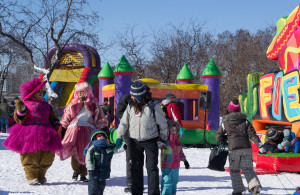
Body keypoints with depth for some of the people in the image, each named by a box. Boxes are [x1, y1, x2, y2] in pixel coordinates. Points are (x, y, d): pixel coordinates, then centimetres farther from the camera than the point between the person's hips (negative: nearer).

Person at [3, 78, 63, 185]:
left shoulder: (46, 106, 19)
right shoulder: (26, 104, 2)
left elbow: (53, 117, 27)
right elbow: (20, 120, -5)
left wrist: (56, 124, 9)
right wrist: (20, 110, -21)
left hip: (45, 136, 5)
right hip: (29, 136, -5)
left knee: (47, 157, 6)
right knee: (31, 156, -4)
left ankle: (41, 175, 22)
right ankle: (31, 176, 7)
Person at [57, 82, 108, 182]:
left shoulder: (93, 103, 12)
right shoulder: (73, 103, 15)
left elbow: (100, 118, 15)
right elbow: (66, 118, 19)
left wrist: (104, 128, 9)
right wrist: (63, 129, 14)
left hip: (88, 130, -1)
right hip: (75, 129, 1)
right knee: (75, 152, -10)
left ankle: (83, 174, 7)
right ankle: (76, 170, 12)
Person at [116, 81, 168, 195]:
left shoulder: (153, 105, -11)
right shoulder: (130, 106, 0)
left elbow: (162, 123, -1)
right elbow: (124, 122, 7)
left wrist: (163, 138, 4)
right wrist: (120, 137, 1)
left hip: (150, 141, -4)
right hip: (134, 141, 4)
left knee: (152, 167, -4)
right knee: (136, 167, 10)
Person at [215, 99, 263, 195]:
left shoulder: (225, 123, 4)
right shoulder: (245, 121, 7)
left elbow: (218, 137, 8)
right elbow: (252, 134, -3)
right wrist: (259, 144, -5)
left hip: (233, 150, -2)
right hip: (246, 148, 2)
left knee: (234, 170, 13)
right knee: (248, 169, 5)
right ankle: (255, 185, -17)